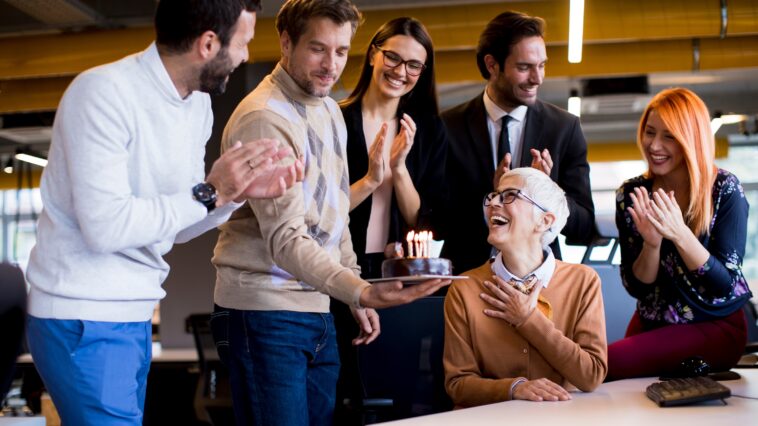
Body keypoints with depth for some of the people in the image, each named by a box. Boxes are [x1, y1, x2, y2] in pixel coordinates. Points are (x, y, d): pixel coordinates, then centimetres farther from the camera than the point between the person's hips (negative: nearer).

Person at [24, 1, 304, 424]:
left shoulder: (198, 104, 6)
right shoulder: (105, 92, -18)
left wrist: (239, 190, -6)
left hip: (136, 316, 8)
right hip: (85, 319, -8)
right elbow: (104, 226, -25)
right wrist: (209, 193, -19)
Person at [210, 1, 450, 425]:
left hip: (318, 309, 8)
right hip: (267, 312, -8)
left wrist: (358, 296, 15)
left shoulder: (330, 110, 12)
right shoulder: (264, 118, -16)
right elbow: (285, 238, -24)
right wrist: (361, 291, -35)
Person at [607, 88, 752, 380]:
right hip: (651, 324, 4)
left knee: (610, 360, -27)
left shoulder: (725, 189, -12)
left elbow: (725, 284, -15)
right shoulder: (631, 194, -4)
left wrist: (680, 234, -30)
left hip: (717, 328, -4)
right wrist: (652, 243, -24)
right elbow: (636, 287, -3)